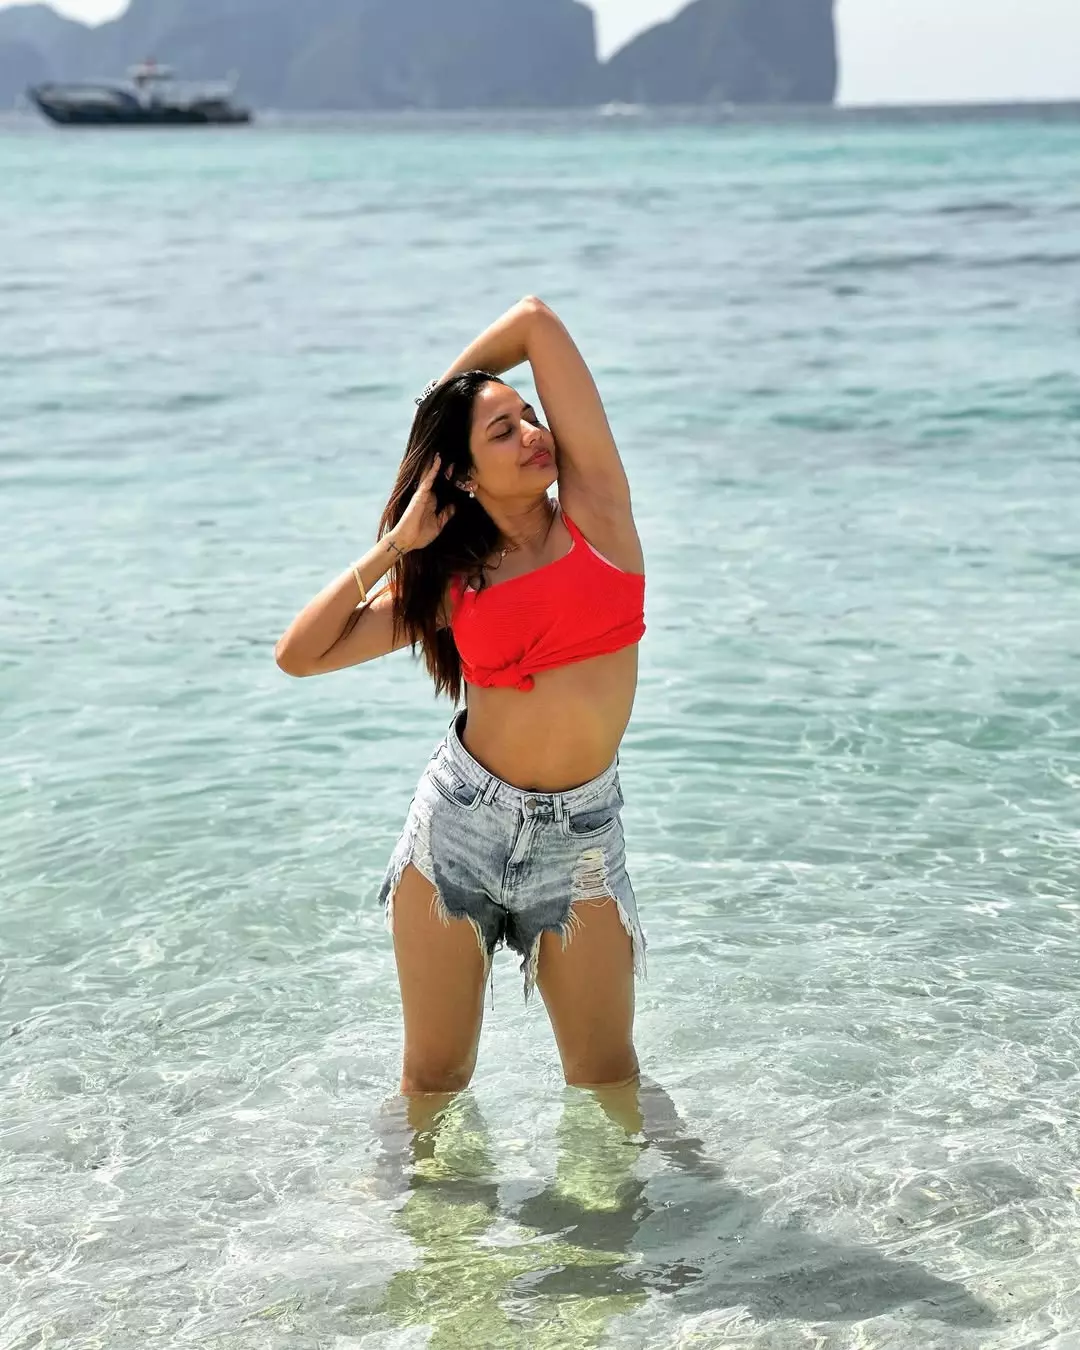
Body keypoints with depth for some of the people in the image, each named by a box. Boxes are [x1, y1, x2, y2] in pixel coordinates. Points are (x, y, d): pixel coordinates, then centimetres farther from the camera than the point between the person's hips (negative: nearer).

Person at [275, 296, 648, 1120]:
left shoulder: (595, 502, -2)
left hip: (580, 831, -1)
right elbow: (299, 655, -2)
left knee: (606, 1076, 8)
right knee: (435, 1078, 9)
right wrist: (394, 546, -2)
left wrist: (442, 394, 13)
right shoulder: (449, 579, 2)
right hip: (463, 820, 1)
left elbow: (537, 321, -3)